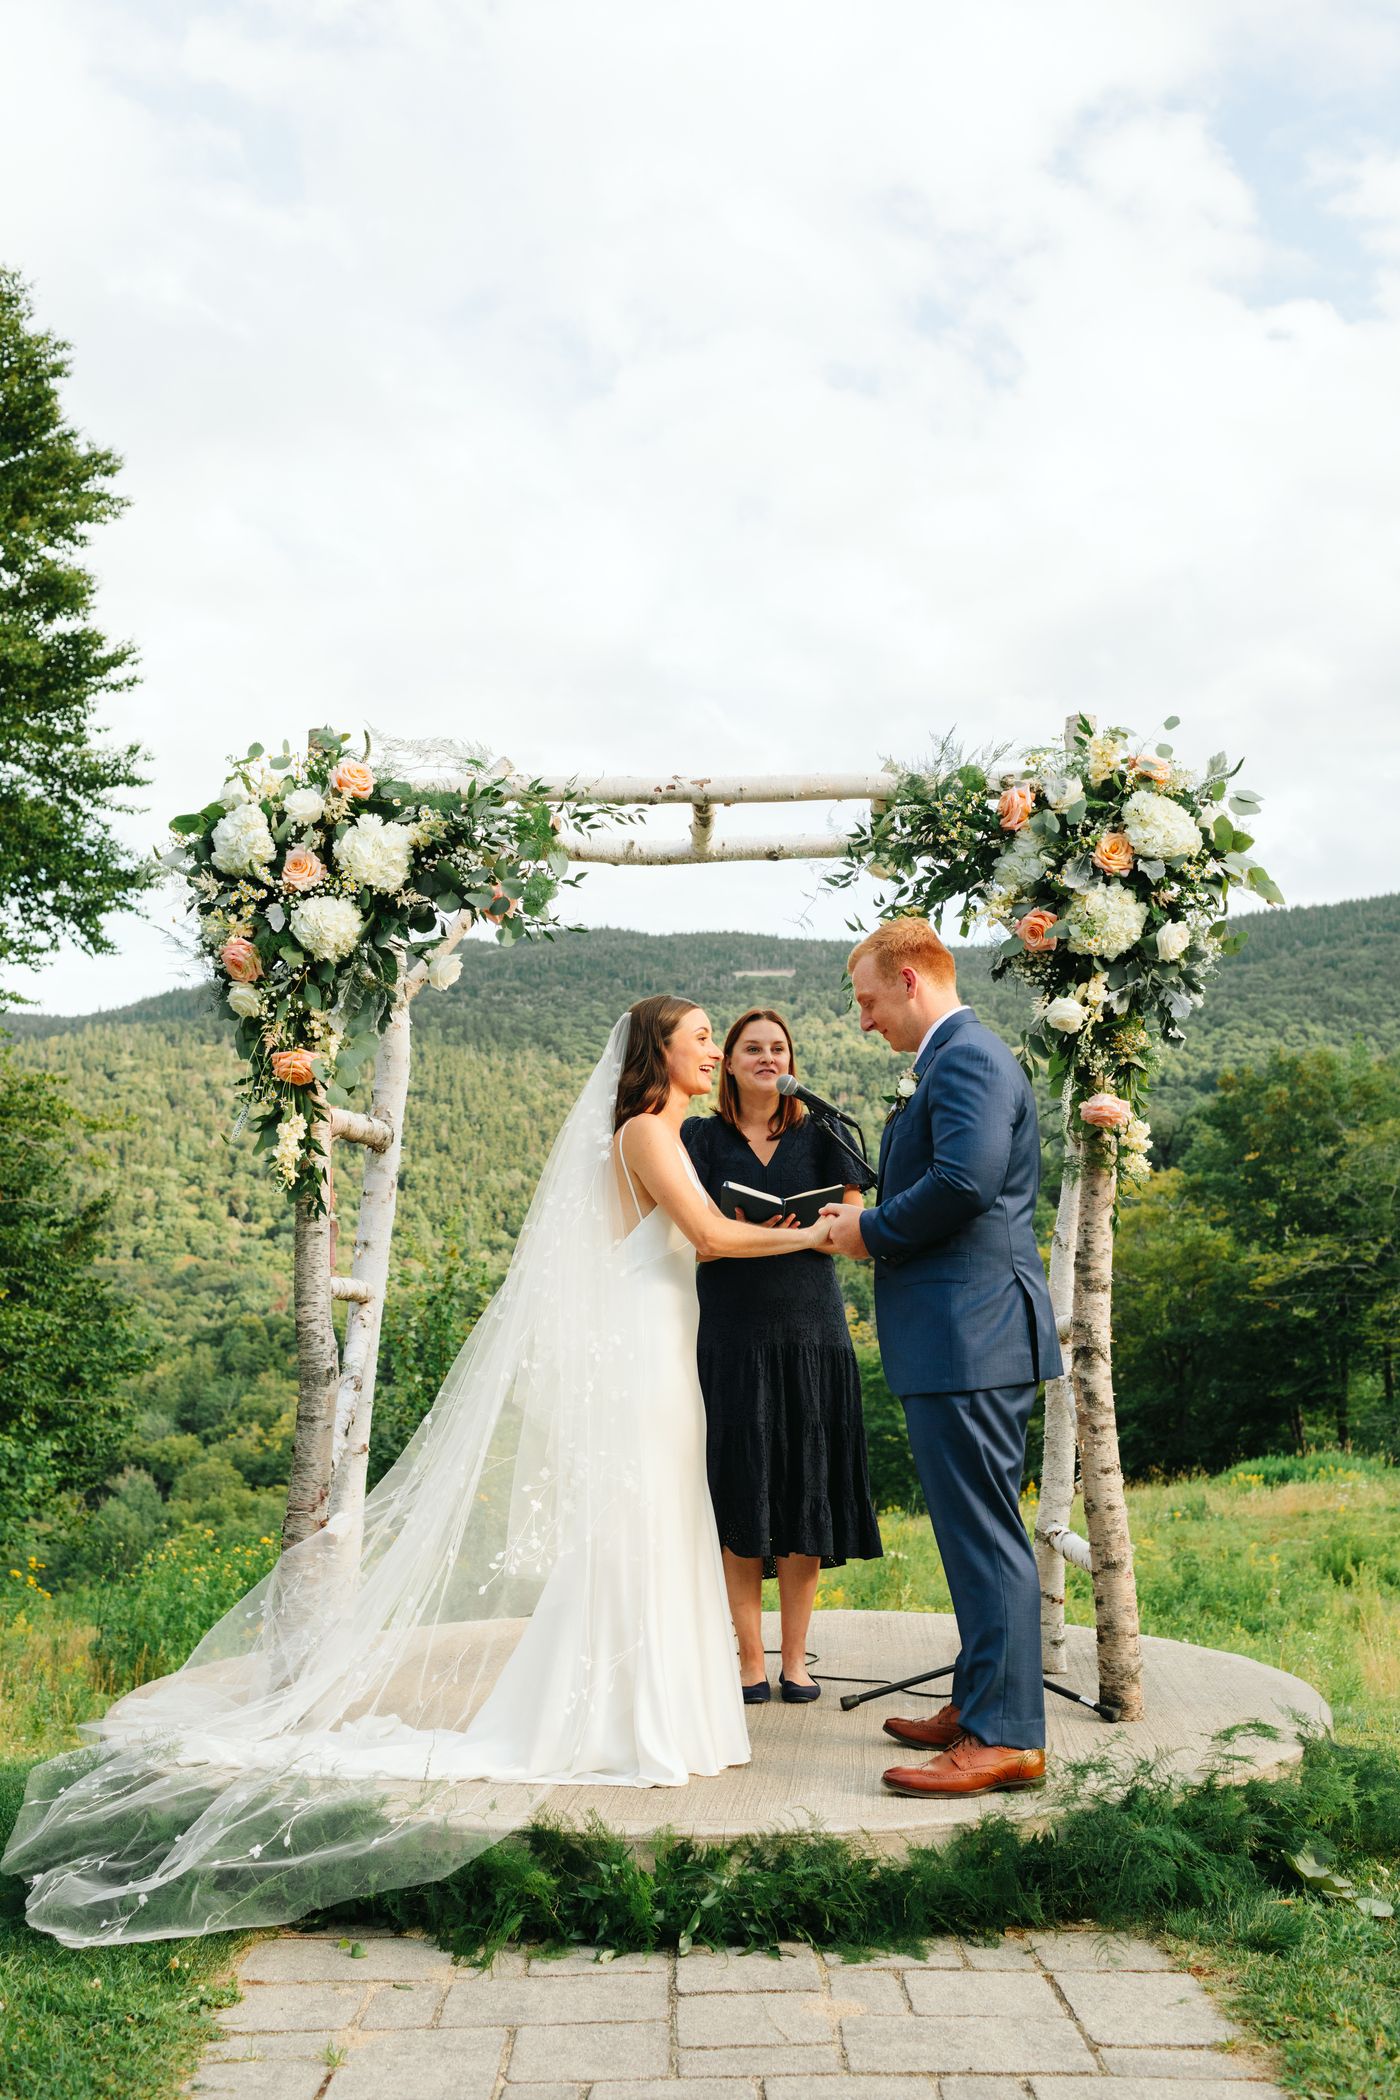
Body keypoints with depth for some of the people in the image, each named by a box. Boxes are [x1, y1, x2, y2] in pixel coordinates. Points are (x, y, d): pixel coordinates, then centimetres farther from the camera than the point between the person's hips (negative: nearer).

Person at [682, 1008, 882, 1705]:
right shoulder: (700, 1136, 7)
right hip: (731, 1333, -1)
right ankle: (751, 1662, 9)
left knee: (806, 1493, 2)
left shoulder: (819, 1135, 11)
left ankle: (795, 1658, 13)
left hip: (810, 1330, 1)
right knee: (740, 1494, -1)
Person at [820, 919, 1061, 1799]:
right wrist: (874, 1224, 10)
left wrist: (874, 1230, -13)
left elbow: (965, 1179, -27)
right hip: (964, 1336, 11)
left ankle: (1007, 1739, 1)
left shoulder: (966, 1058, -13)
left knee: (985, 1536, -6)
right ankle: (982, 1706, 28)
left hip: (970, 1336, -11)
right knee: (977, 1532, 17)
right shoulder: (960, 1059, 20)